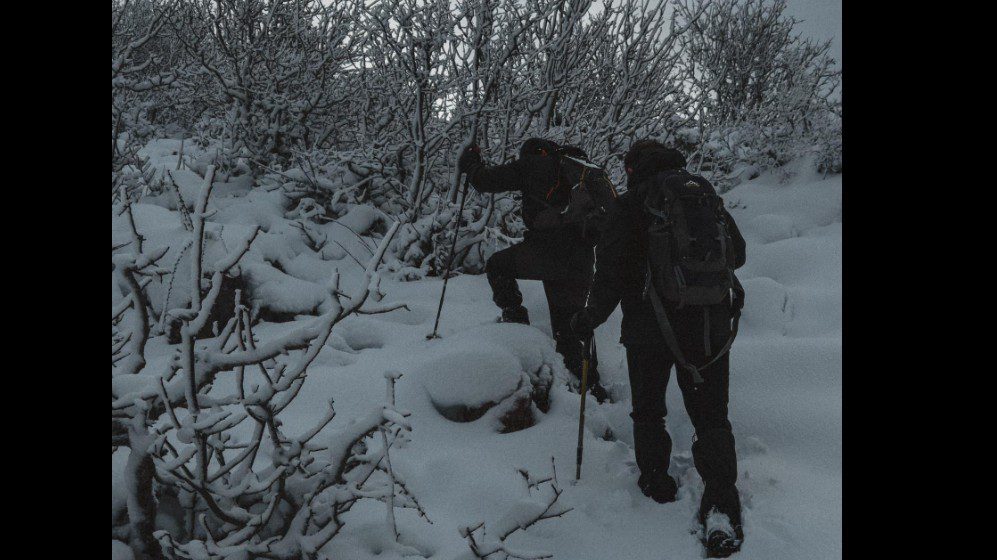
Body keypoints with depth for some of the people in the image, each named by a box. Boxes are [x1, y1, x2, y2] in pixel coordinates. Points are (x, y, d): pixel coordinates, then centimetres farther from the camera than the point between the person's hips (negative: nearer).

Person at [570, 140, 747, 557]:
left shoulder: (629, 205, -7)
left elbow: (610, 272, -12)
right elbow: (737, 253, 16)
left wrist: (590, 318, 2)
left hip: (648, 329, -3)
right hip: (709, 325, 3)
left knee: (648, 412, 18)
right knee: (711, 417, 7)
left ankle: (656, 481, 28)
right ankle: (722, 506, -3)